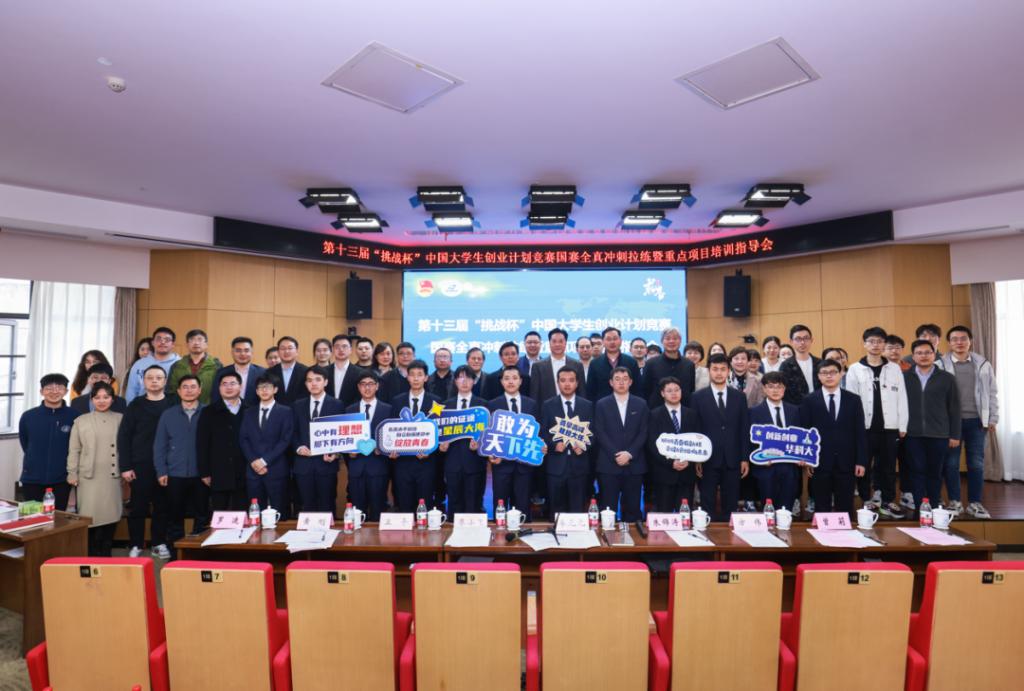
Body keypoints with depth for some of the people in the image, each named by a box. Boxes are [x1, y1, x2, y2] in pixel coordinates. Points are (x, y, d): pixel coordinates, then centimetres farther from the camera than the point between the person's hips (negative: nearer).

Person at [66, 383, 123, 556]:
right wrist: (72, 473, 1)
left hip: (112, 476, 1)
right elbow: (74, 450, 6)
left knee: (110, 516, 5)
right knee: (91, 517, -1)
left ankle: (105, 556, 17)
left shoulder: (120, 419, 7)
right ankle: (91, 557, 12)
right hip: (88, 477, -1)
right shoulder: (81, 421, 6)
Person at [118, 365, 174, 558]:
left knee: (162, 507, 7)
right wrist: (125, 467, -6)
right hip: (140, 465, 0)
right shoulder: (135, 406, 3)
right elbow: (123, 437, 1)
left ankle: (158, 543, 20)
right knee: (138, 507, 6)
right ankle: (135, 545, 19)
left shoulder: (173, 405, 3)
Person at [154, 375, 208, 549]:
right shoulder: (168, 415, 5)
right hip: (175, 475, 1)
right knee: (175, 517, 10)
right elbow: (159, 445, 6)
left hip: (201, 475, -1)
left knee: (202, 517, 7)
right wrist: (161, 471, -1)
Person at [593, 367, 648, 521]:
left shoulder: (641, 404, 9)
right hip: (608, 464, -1)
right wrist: (615, 455, -12)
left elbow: (643, 433, 2)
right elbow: (600, 433, -2)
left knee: (632, 507, 6)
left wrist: (629, 454, -10)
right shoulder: (601, 404, 5)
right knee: (608, 508, 1)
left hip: (634, 464, 1)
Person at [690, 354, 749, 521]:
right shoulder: (698, 397, 0)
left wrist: (745, 458, 2)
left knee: (730, 506, 9)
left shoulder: (739, 397, 8)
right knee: (707, 506, 5)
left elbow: (744, 429, 7)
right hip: (708, 459, -2)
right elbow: (694, 430, -2)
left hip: (733, 460, 2)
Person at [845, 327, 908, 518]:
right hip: (864, 426, -2)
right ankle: (867, 501, 17)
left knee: (888, 466, 9)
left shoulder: (895, 369, 7)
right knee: (864, 466, 5)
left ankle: (888, 501, 20)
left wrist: (902, 426, 2)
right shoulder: (855, 369, 0)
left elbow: (901, 399, 6)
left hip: (889, 426, 2)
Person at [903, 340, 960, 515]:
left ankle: (934, 508, 19)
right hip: (913, 434, 0)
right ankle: (919, 508, 8)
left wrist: (955, 435, 1)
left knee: (935, 473, 8)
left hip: (939, 434, 0)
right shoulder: (904, 377, 4)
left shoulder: (947, 378, 5)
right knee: (917, 472, 2)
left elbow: (954, 408, 5)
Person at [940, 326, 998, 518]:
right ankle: (954, 502, 16)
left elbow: (992, 393, 8)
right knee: (951, 463, 5)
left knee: (976, 463, 7)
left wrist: (992, 418, 4)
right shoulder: (941, 364, -4)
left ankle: (974, 503, 18)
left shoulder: (983, 364, 5)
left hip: (976, 420, 2)